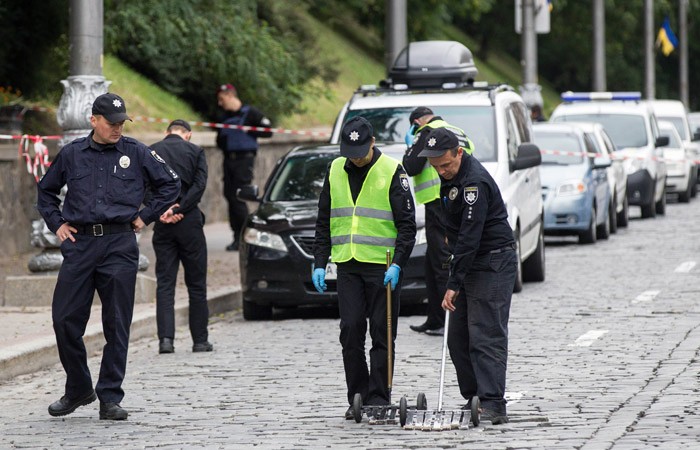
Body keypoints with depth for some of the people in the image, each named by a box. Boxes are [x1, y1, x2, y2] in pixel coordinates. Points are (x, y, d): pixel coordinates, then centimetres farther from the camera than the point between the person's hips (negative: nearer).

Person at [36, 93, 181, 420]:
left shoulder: (136, 153, 4)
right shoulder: (72, 154, 9)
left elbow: (170, 185, 13)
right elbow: (45, 190, 24)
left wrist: (145, 217, 7)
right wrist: (56, 223, 12)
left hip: (120, 246, -2)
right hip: (79, 244, 2)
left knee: (117, 325, -1)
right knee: (65, 320, -1)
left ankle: (110, 398, 5)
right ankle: (78, 390, 17)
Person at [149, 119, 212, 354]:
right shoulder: (195, 151, 2)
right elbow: (199, 185, -9)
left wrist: (160, 212, -8)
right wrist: (178, 209, -12)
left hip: (163, 224, 1)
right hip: (189, 221, -1)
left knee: (164, 283, 2)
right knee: (196, 283, 7)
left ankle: (166, 338, -11)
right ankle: (200, 340, 10)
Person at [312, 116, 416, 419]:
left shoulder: (391, 171, -5)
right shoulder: (335, 170, 10)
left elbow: (407, 224, -6)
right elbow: (324, 221, 16)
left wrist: (397, 264, -16)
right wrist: (320, 263, 8)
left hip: (383, 266, -4)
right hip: (348, 266, 4)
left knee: (381, 335, -1)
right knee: (350, 332, -1)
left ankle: (379, 399, 4)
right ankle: (357, 399, 6)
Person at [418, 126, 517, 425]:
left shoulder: (474, 182, -24)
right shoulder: (451, 176, 7)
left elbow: (470, 237, -27)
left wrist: (454, 284, -27)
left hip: (493, 263, -10)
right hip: (470, 263, 10)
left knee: (486, 336, -14)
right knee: (458, 338, 8)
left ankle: (493, 405, -17)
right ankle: (473, 400, 13)